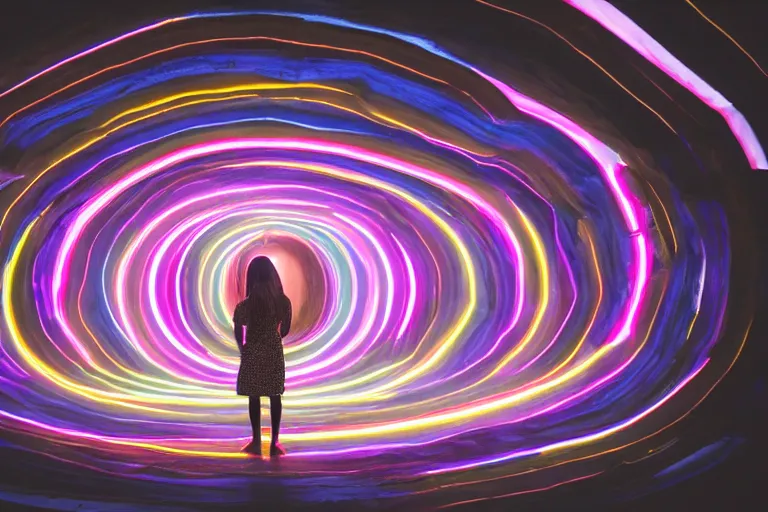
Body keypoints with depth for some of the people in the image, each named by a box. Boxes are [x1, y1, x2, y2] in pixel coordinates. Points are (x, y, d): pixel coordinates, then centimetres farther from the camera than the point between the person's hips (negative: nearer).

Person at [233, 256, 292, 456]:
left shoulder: (245, 306, -15)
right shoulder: (284, 302, -6)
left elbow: (238, 333, -11)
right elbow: (285, 330, 5)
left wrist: (242, 349, 8)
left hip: (253, 354, -2)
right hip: (275, 353, 2)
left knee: (254, 397, 10)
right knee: (275, 396, 9)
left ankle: (256, 441, 16)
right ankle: (275, 442, 12)